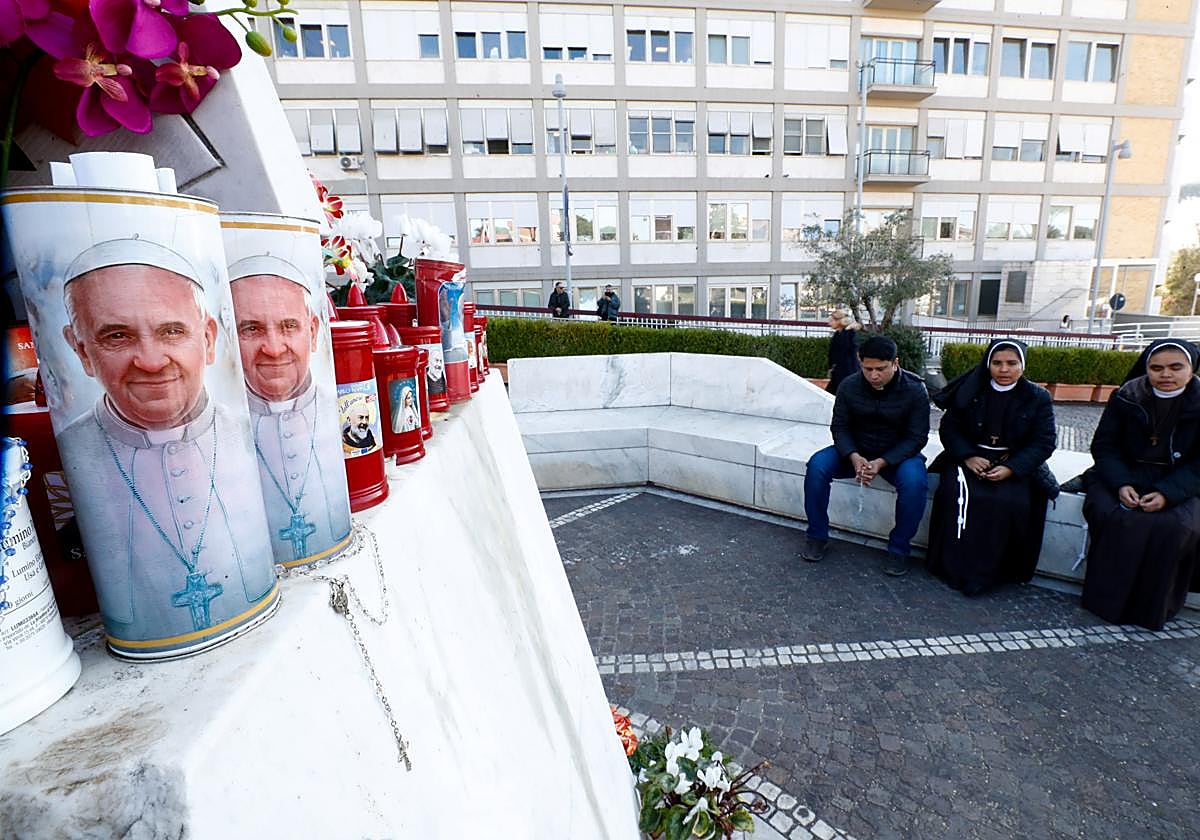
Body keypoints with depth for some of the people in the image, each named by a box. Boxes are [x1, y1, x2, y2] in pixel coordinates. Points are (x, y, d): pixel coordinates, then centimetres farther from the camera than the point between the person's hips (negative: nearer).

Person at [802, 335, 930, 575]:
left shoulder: (915, 390, -14)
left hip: (898, 454, -2)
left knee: (915, 482, -34)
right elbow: (840, 427, -5)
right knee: (817, 466, -24)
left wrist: (881, 463, -28)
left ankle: (899, 548, -10)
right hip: (855, 450, 2)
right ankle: (818, 537, -9)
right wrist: (854, 457, -25)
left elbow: (916, 437, -13)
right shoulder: (849, 386, -9)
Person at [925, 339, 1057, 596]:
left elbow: (1043, 443, -1)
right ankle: (955, 568, -19)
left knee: (1010, 502, -29)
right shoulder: (969, 390, 5)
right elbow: (949, 428, 3)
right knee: (959, 494, -29)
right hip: (969, 457, 1)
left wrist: (1010, 468, -17)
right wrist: (968, 457, -15)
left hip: (1015, 465, 0)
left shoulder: (1038, 398, 3)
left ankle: (985, 574, -15)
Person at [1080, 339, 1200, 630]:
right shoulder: (1125, 398, 0)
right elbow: (1103, 445, -1)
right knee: (1115, 517, -29)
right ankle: (1107, 600, -15)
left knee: (1175, 527, -28)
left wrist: (1166, 494, -21)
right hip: (1122, 477, 0)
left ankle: (1153, 609, -10)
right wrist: (1121, 484, -17)